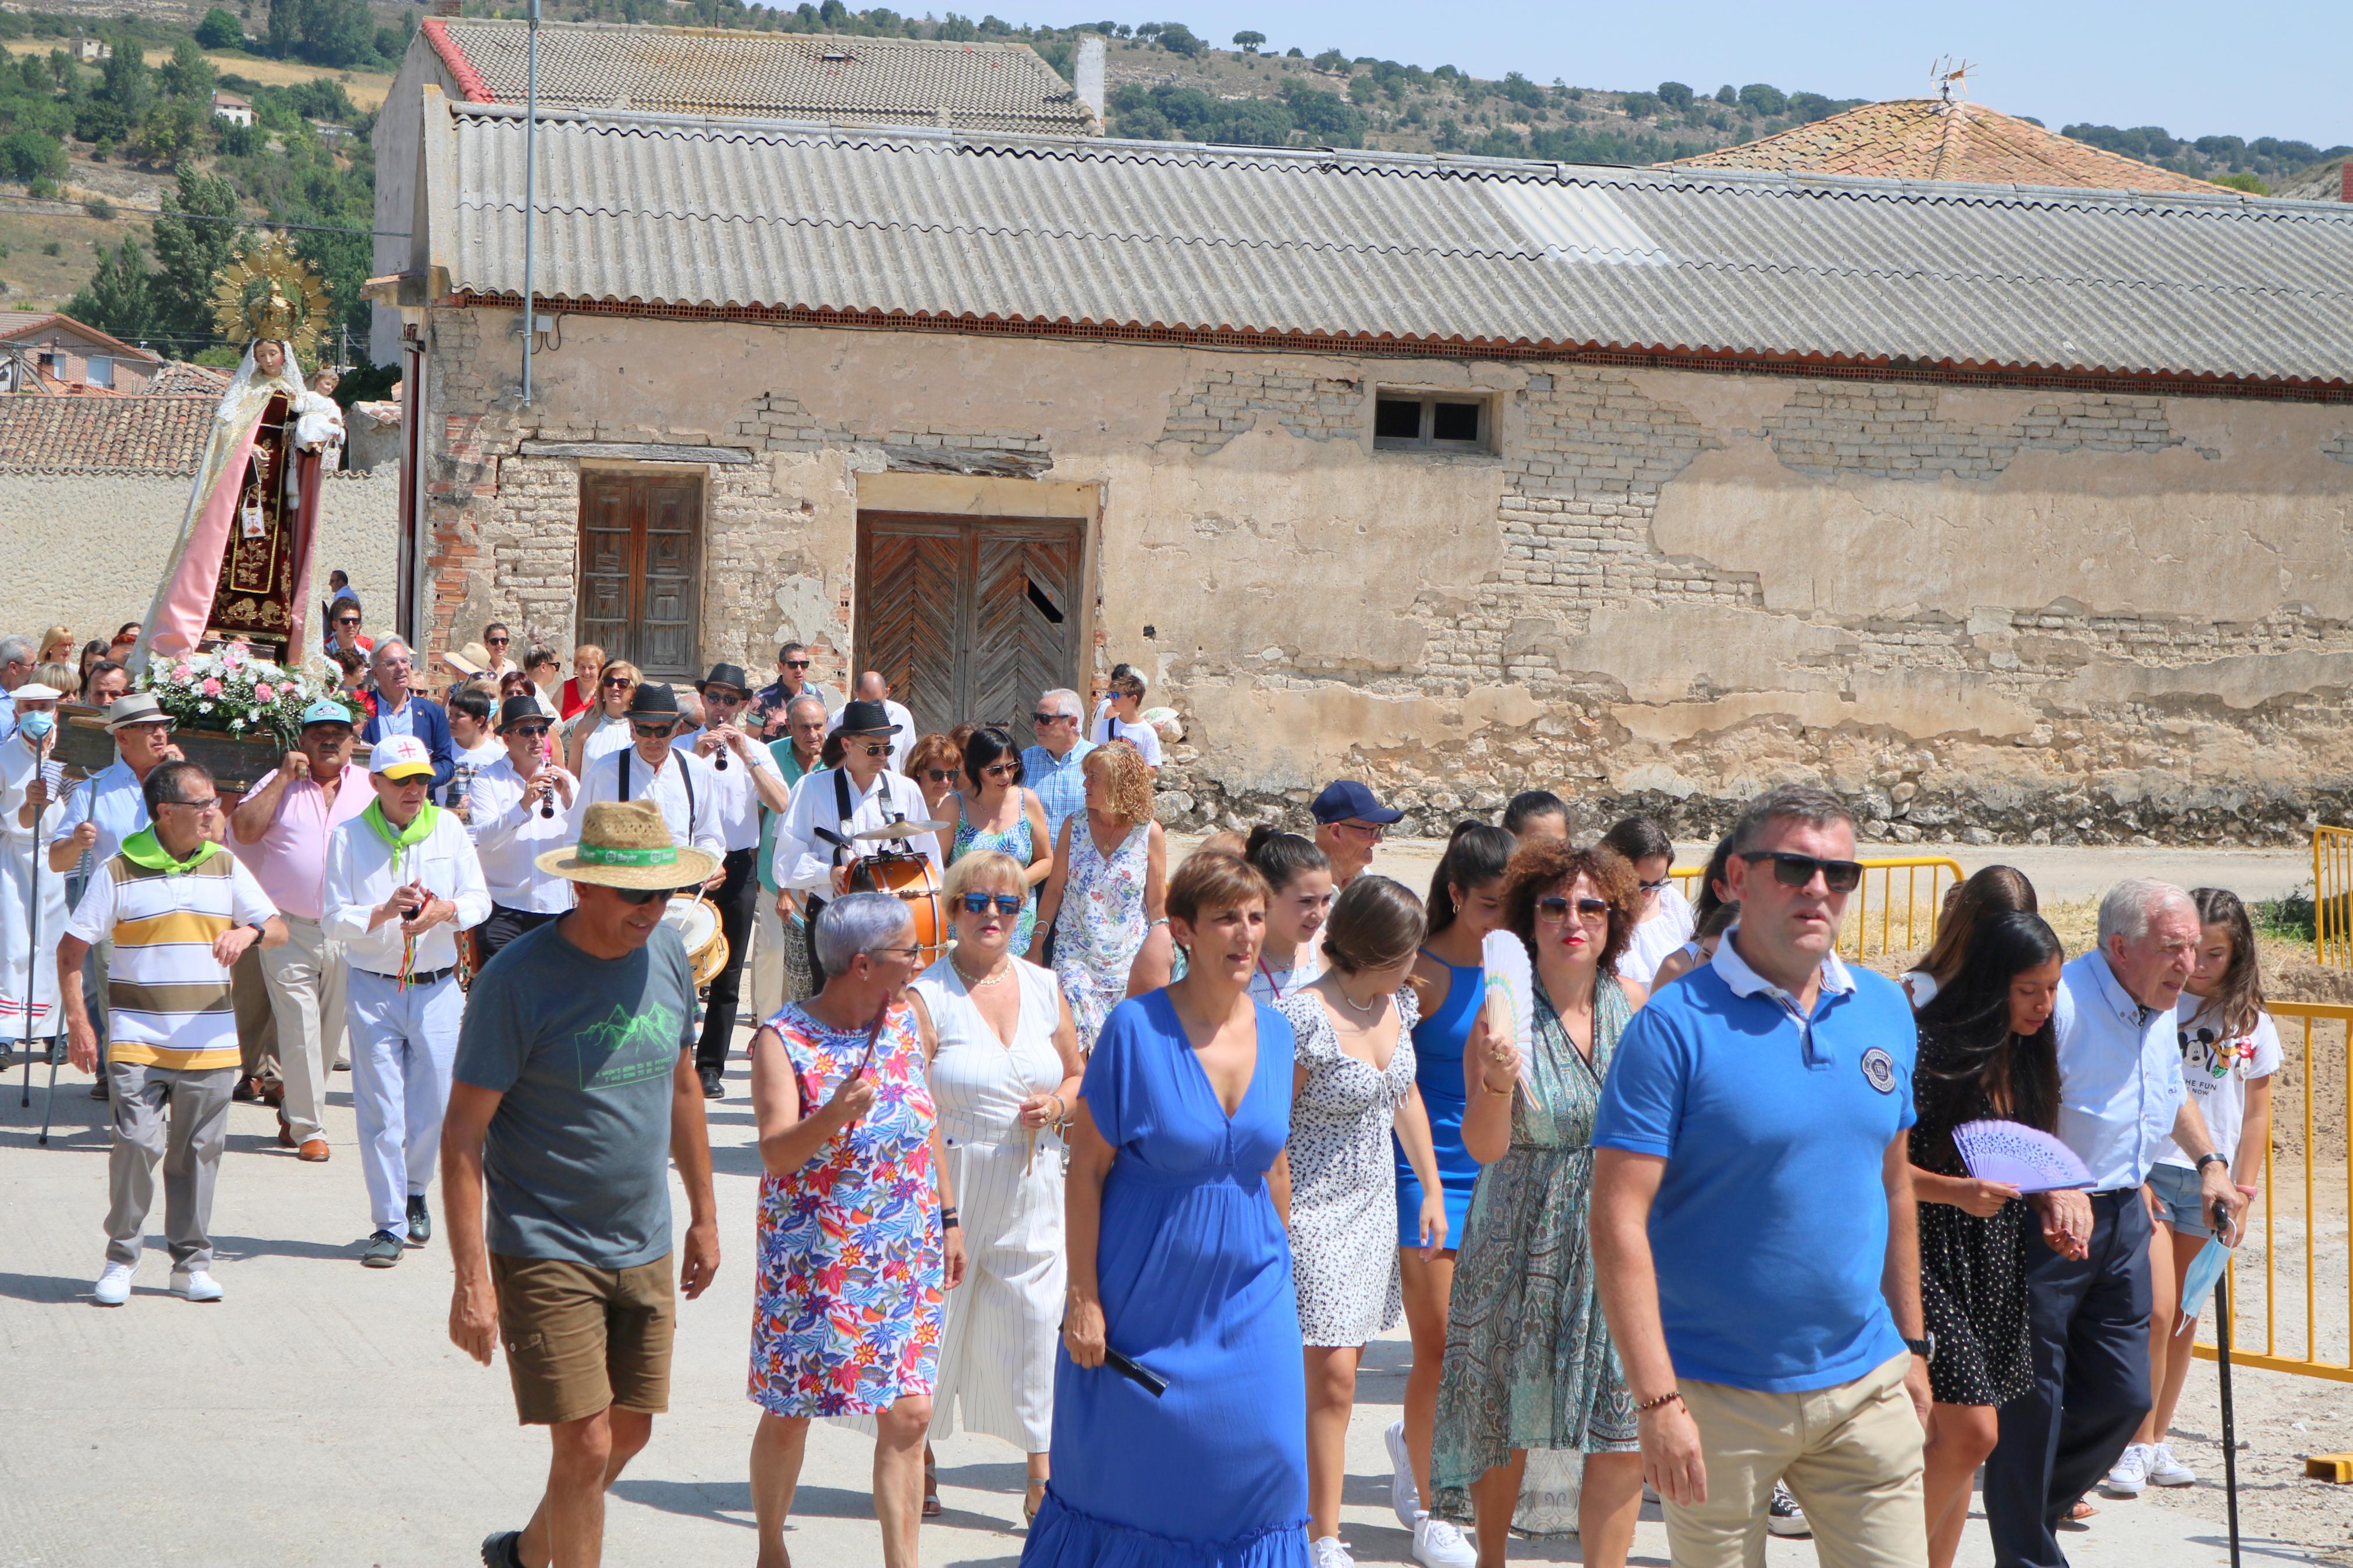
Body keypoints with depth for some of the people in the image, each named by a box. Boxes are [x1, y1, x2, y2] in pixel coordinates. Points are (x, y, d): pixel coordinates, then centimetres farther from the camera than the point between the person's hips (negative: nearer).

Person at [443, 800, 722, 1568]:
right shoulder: (518, 980, -17)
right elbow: (463, 1135, -15)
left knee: (629, 1434, 14)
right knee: (585, 1446, -9)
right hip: (547, 1252, -6)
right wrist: (471, 1279, -19)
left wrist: (703, 1214, 19)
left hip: (645, 1247, 6)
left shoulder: (666, 954, 1)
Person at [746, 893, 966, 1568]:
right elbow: (776, 1155, -21)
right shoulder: (783, 1039, -12)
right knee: (787, 1414, 8)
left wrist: (949, 1220, 15)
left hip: (907, 1259, 4)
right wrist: (832, 1117, -39)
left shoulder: (908, 1021, 4)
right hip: (811, 1264, -4)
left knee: (908, 1415, -2)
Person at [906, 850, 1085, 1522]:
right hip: (949, 1184, -3)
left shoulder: (1045, 989, 7)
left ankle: (1042, 1479, 9)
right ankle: (919, 1461, 24)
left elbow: (1077, 1074, 20)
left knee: (1035, 1323, 1)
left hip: (1030, 1188, 3)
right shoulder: (926, 996, -6)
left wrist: (1057, 1104, -3)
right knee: (933, 1318, 5)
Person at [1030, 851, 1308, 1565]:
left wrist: (1278, 1270, 13)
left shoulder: (1277, 1035, 2)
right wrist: (1084, 1297, -12)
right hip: (1144, 1293, -4)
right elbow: (1086, 1168, -11)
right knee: (1128, 1466, 9)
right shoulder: (1137, 1027, -13)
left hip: (1247, 1294, 4)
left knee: (1260, 1461, 0)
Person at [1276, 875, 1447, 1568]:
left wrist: (1432, 1189, 16)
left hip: (1374, 1205, 7)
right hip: (1313, 1209, -7)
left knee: (1338, 1371, 8)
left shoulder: (1397, 1002, 5)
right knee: (1331, 1375, -8)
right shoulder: (1305, 1017, -19)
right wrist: (1277, 1228, -17)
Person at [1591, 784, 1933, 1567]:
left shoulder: (1885, 1011, 7)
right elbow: (1619, 1221, -15)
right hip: (1719, 1398, -4)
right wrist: (1657, 1400, -20)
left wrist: (1912, 1345, 16)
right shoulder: (1676, 1026, -12)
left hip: (1866, 1385, 5)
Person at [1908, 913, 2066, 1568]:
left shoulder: (2029, 1056, 9)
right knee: (1971, 1433, -12)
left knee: (1956, 1438, 10)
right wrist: (1956, 1191, -28)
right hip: (1934, 1256, -7)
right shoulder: (1930, 1049, -15)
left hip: (2000, 1262, 7)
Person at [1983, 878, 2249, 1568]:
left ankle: (2039, 1504, 33)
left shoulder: (2161, 1009, 8)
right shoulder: (2062, 1002, -22)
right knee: (2032, 1404, 0)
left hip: (2124, 1221, 8)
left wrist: (2209, 1163, 16)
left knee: (2122, 1396, 11)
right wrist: (2052, 1194, -34)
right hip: (2047, 1224, -8)